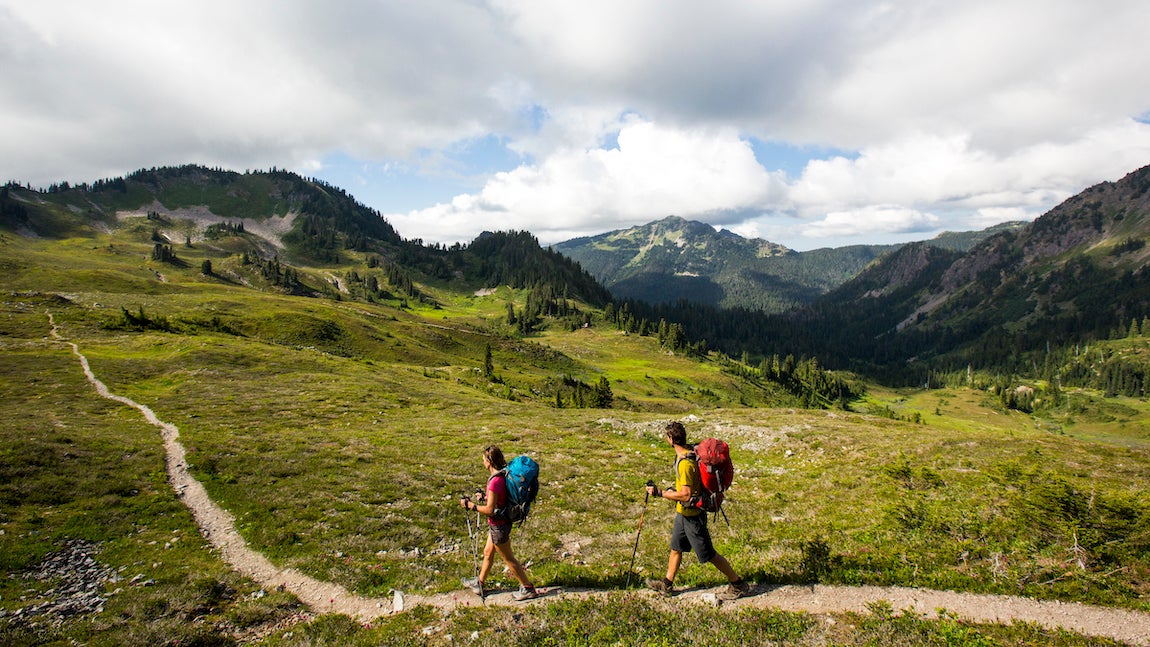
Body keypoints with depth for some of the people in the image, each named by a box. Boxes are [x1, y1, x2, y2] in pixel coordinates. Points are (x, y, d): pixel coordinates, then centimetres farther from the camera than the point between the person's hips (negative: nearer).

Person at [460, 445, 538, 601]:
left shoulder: (495, 481, -30)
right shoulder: (504, 474, -1)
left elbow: (489, 510, -26)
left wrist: (470, 505, -16)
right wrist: (484, 497, 12)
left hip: (498, 525, -9)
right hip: (499, 523, 9)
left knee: (508, 559, 8)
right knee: (488, 553, 25)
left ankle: (528, 588, 23)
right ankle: (479, 584, 44)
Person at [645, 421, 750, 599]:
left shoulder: (685, 463, -30)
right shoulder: (689, 452, 1)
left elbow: (686, 495, -32)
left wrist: (660, 493, -26)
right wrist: (674, 489, 16)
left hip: (692, 515, -10)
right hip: (683, 512, 10)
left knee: (708, 554, 5)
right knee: (676, 548, 19)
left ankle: (738, 584, 19)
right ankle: (667, 585, 32)